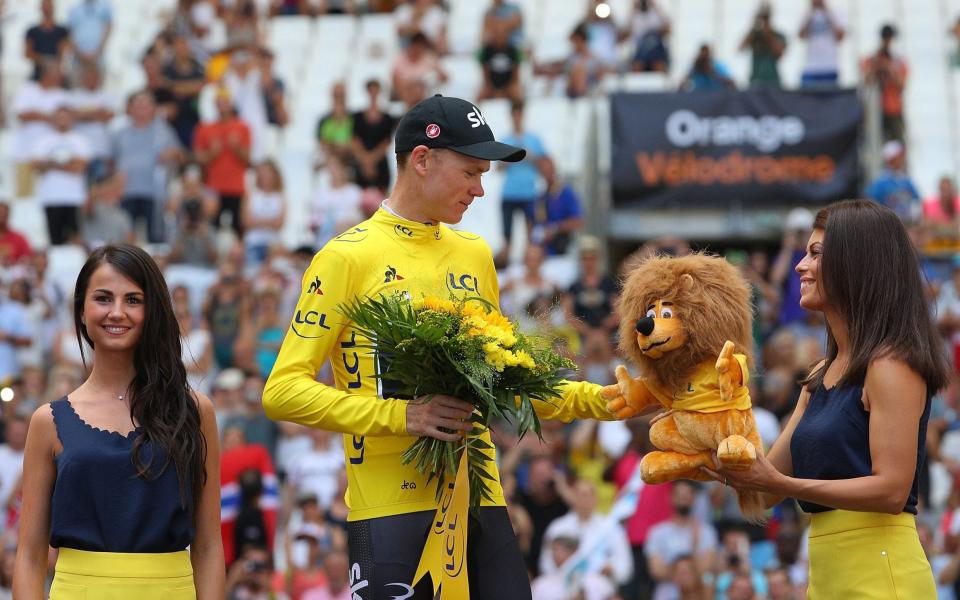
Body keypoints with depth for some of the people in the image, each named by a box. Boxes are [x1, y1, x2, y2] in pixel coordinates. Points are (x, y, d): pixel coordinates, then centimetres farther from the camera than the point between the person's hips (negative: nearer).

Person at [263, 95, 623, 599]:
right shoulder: (348, 257, -4)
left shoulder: (474, 254, 15)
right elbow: (283, 391, -9)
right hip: (392, 509, -5)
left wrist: (600, 401, 13)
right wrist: (401, 416, -19)